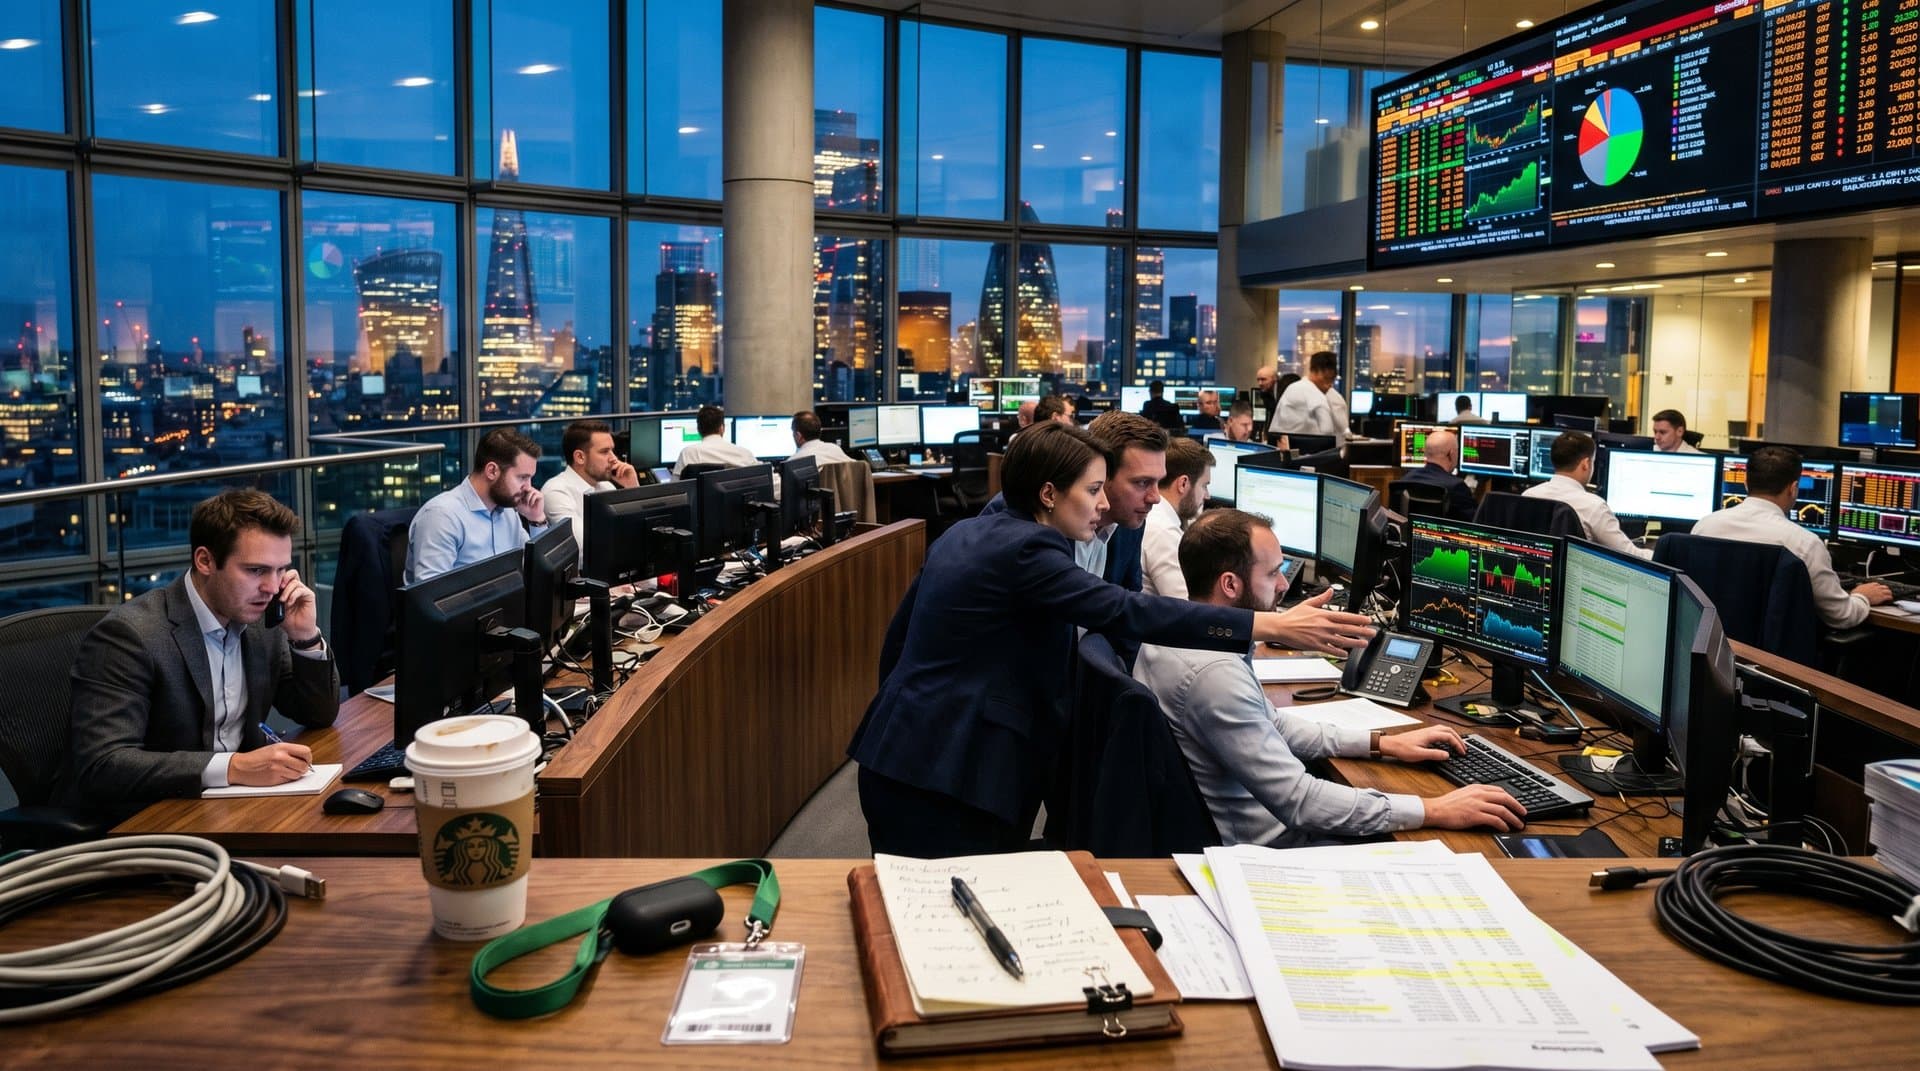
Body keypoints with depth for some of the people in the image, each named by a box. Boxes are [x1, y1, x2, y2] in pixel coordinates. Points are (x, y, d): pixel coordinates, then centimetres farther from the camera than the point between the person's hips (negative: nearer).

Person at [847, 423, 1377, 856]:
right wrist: (1275, 626, -27)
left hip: (900, 755, 10)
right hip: (946, 777, -10)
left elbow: (901, 628, 20)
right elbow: (1128, 611, -26)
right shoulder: (1026, 548, -17)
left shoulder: (966, 532, 12)